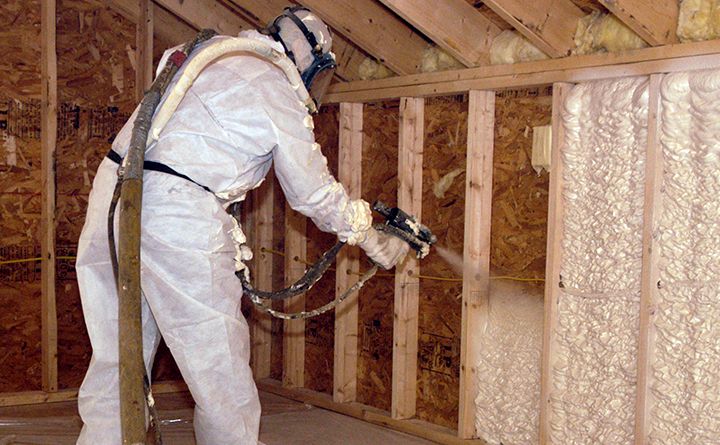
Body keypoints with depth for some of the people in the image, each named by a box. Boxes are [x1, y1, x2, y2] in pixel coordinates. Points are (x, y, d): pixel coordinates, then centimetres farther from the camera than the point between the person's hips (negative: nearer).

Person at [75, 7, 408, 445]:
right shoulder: (278, 93, -1)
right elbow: (316, 193, 6)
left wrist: (232, 240, 27)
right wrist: (376, 243, 20)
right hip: (177, 217, -7)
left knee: (117, 357, 14)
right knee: (219, 358, 6)